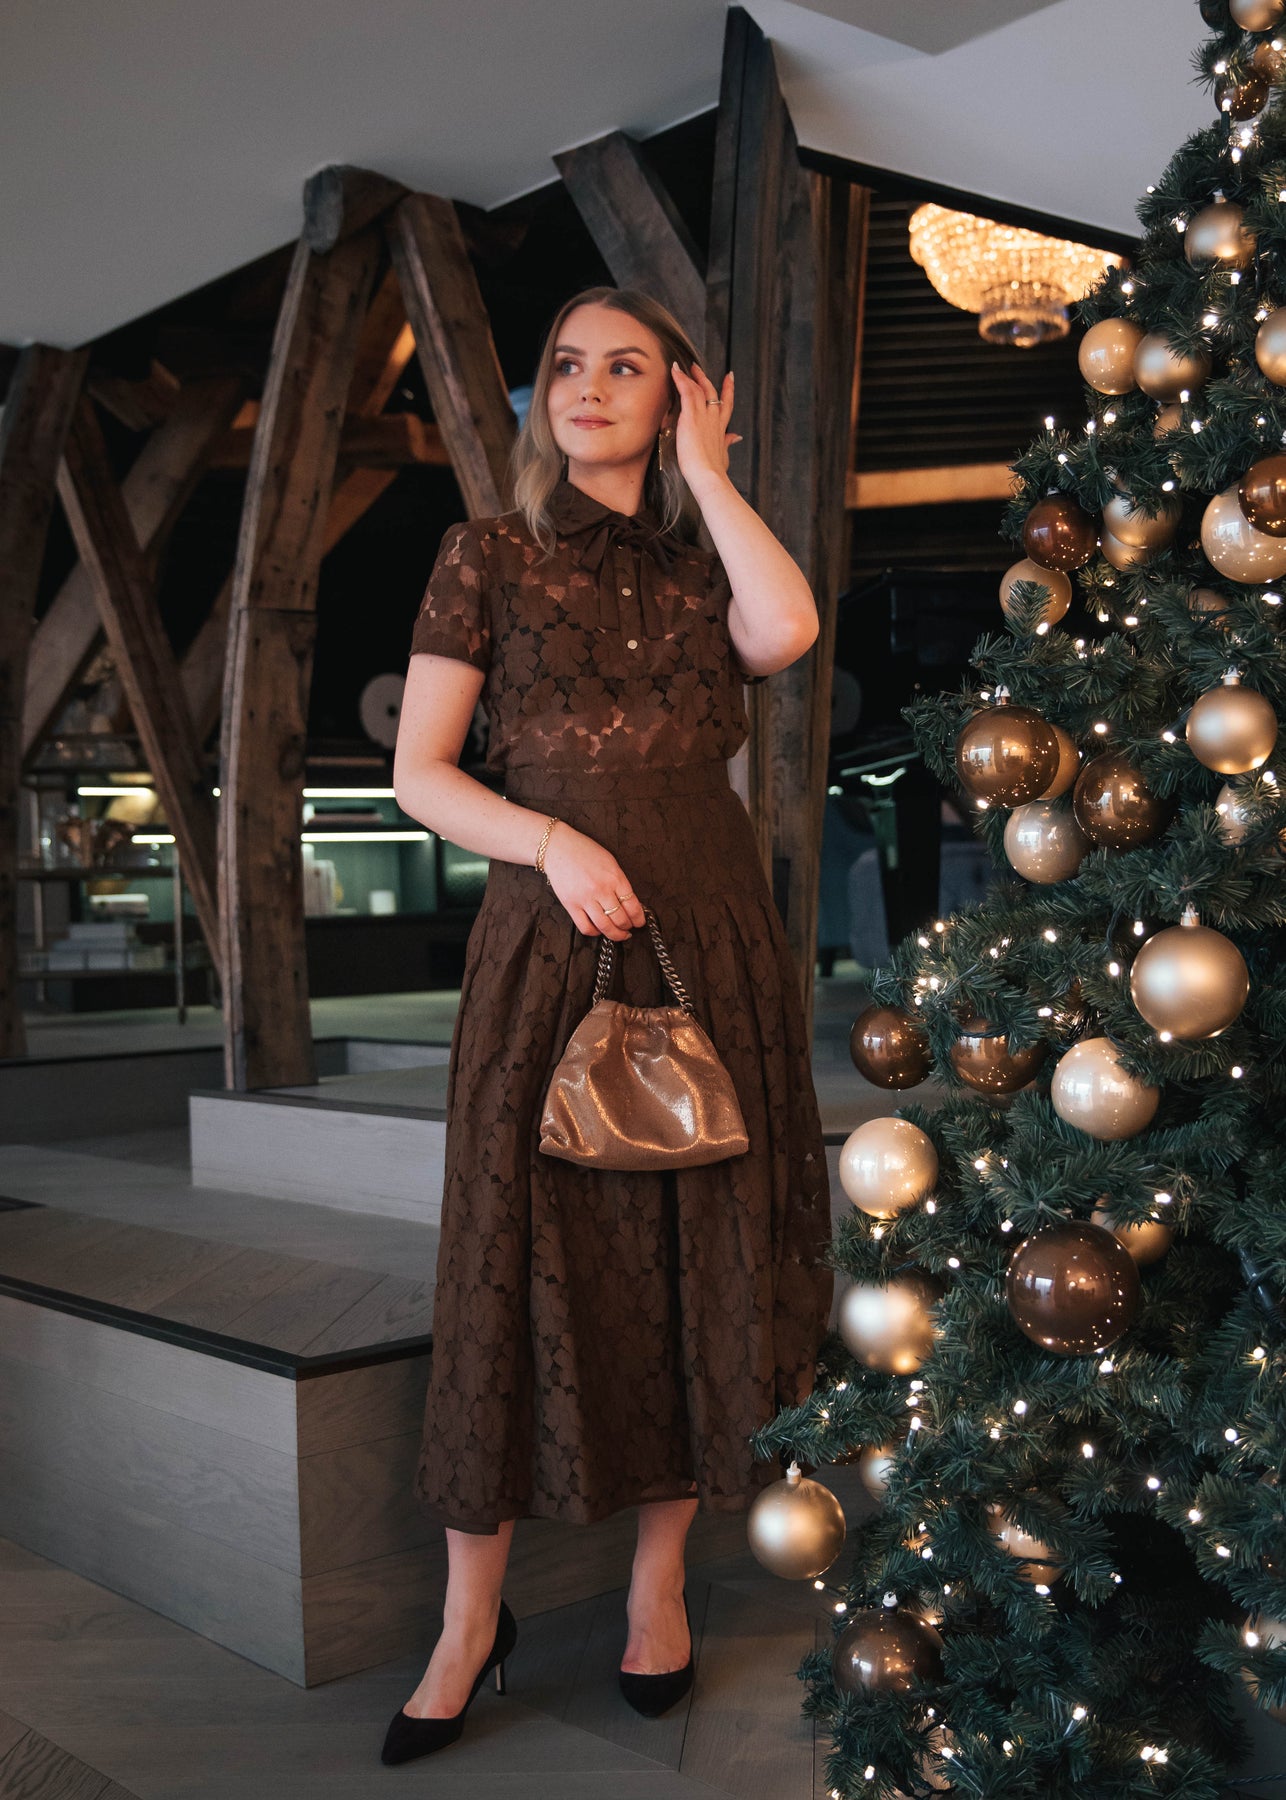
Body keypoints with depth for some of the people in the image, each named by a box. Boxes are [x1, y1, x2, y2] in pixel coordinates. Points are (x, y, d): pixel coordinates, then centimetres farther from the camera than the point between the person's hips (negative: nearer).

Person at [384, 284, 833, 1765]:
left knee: (697, 1253, 5)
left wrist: (706, 471, -1)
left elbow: (789, 629, -13)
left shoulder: (703, 569, 12)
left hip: (710, 940, 3)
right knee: (522, 1254, -1)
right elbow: (418, 771, 0)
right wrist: (553, 841, -15)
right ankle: (471, 1626, 11)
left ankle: (659, 1583, 22)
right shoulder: (489, 557, 6)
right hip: (547, 937, -2)